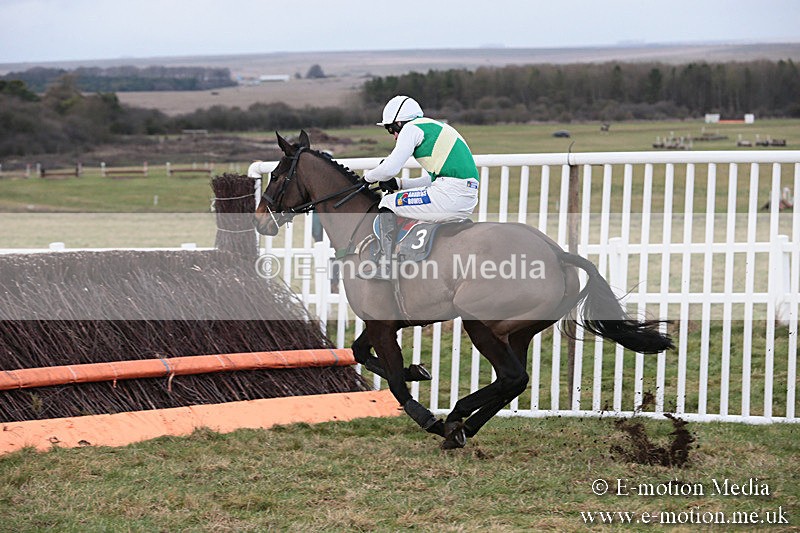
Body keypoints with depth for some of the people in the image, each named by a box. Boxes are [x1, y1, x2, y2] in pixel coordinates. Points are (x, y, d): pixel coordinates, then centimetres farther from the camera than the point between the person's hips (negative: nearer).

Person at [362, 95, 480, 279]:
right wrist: (399, 184, 27)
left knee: (388, 203, 3)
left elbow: (390, 169, -6)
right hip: (469, 201, 9)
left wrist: (368, 177, 15)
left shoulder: (412, 128, 1)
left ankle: (385, 266, -3)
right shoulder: (437, 128, 28)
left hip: (450, 195, -9)